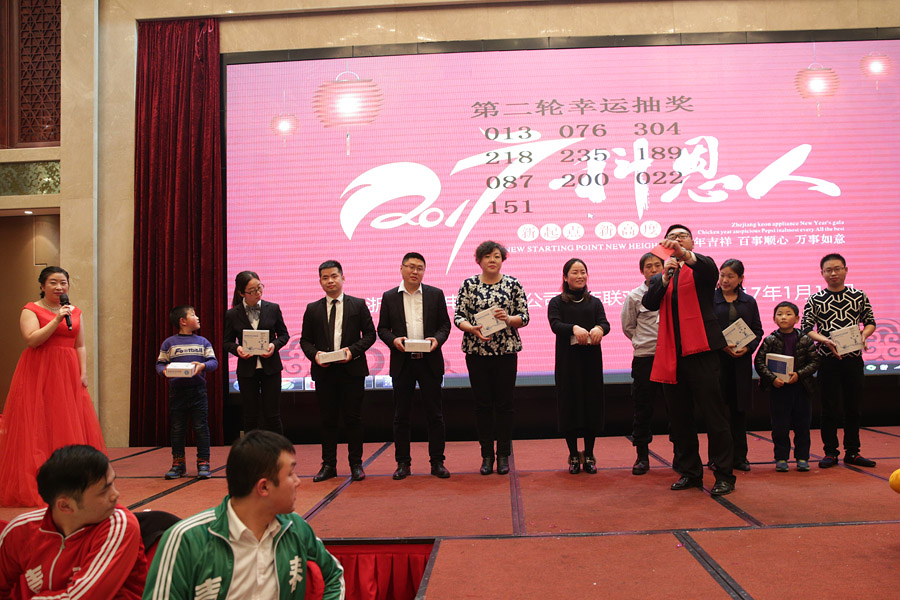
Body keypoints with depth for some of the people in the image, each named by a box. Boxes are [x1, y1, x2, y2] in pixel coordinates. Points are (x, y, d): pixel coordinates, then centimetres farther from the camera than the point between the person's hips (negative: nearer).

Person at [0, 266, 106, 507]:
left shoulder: (75, 312, 14)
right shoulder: (31, 310, 0)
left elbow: (80, 346, 13)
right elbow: (32, 339, -13)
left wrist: (83, 374, 2)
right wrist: (57, 320, -18)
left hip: (68, 373, 5)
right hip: (39, 373, -4)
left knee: (73, 425, 2)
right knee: (38, 429, -4)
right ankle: (34, 486, 1)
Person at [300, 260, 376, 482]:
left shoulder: (358, 305, 6)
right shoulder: (312, 309, 10)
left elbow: (369, 334, 3)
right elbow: (305, 340, 10)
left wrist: (353, 350, -12)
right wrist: (315, 354, -10)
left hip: (352, 369, -2)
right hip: (324, 372, 2)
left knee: (353, 418, 2)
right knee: (327, 419, 6)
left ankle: (356, 464, 12)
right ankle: (328, 465, 15)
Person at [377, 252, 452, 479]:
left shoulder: (436, 294, 6)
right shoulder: (389, 297, 6)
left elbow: (445, 324, 6)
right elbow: (382, 328, 7)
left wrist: (437, 339, -13)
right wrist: (393, 340, -12)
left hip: (429, 360, 0)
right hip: (402, 362, 1)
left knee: (434, 414, 3)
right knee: (401, 415, 6)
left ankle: (437, 462, 12)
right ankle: (403, 463, 15)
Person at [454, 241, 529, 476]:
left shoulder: (513, 284, 4)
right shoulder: (468, 285, 4)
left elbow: (524, 317, 3)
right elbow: (458, 317, 1)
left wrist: (508, 319, -17)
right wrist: (473, 329, -18)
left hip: (506, 350, 0)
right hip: (476, 351, 0)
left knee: (505, 403, 2)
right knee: (482, 403, 4)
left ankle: (504, 455, 13)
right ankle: (487, 455, 14)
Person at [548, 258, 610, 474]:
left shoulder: (595, 302, 14)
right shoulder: (557, 302, 7)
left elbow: (605, 323, -1)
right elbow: (555, 324, -11)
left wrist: (599, 328, -26)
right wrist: (574, 328, -31)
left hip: (591, 359, 2)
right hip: (567, 361, -2)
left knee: (592, 404, 2)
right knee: (569, 405, -1)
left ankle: (589, 455, 12)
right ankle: (573, 456, 9)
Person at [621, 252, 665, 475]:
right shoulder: (634, 296, 4)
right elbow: (627, 326, 11)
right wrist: (646, 342, 8)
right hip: (644, 357, -1)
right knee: (642, 408, 3)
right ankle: (642, 456, 13)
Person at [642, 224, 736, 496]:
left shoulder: (701, 268, 7)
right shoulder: (659, 278, 18)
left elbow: (711, 271, -18)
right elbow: (649, 303, -1)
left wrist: (685, 255, -36)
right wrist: (665, 276, -15)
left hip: (700, 351, -4)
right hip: (670, 354, 5)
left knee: (714, 414, -5)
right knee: (679, 418, 10)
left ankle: (724, 475, 2)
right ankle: (689, 472, 21)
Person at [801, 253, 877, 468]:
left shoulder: (859, 296, 6)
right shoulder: (815, 300, 0)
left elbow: (870, 322, 12)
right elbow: (805, 329, -3)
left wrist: (863, 335, -9)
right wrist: (826, 341, -18)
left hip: (854, 359, 2)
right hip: (828, 360, -2)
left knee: (853, 407, 8)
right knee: (830, 408, 2)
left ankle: (852, 452, 18)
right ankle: (830, 452, 12)